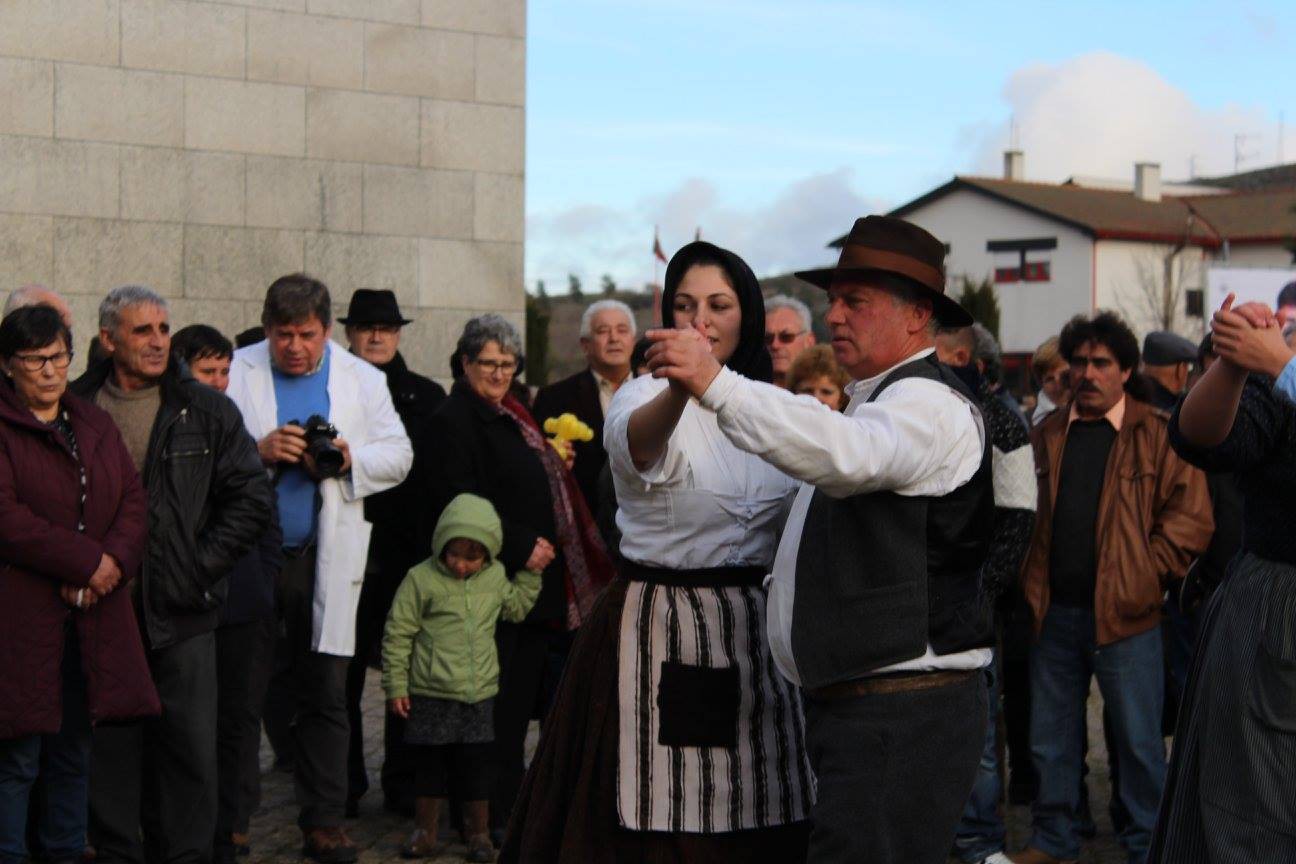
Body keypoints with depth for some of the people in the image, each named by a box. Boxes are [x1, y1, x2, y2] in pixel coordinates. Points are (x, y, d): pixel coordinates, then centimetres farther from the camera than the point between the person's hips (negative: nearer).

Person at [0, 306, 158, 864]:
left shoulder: (96, 426, 18)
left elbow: (134, 501, 10)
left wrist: (115, 562, -10)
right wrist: (87, 562, -15)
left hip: (93, 618, 6)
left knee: (74, 752, 11)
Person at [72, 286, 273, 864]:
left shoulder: (207, 411, 3)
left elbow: (251, 498, 3)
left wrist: (199, 567, -4)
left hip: (182, 614, 0)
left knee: (191, 747, 1)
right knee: (109, 746, 6)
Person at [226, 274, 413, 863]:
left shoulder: (363, 381, 9)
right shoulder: (235, 374, 3)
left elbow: (398, 455, 8)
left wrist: (349, 460, -11)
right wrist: (259, 452, -17)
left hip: (324, 560, 1)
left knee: (326, 692, 2)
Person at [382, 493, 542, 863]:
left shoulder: (496, 576, 4)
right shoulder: (421, 579, -10)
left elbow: (516, 607, 24)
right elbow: (398, 634, -6)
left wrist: (530, 573, 12)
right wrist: (395, 686, -6)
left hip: (479, 694, 3)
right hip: (430, 695, -3)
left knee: (476, 764, 7)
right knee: (429, 764, 6)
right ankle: (426, 834, 18)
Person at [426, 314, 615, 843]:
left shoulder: (508, 415, 19)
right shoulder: (455, 418, -10)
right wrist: (521, 547, -18)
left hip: (533, 574, 9)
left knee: (522, 697, 11)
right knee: (495, 702, -6)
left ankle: (509, 803, 19)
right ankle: (488, 817, 0)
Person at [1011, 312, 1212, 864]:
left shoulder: (1157, 436, -2)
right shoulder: (1047, 436, 12)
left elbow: (1190, 517, -5)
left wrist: (1146, 575, -8)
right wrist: (1031, 583, 7)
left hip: (1124, 616, -4)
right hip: (1054, 613, 5)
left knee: (1139, 742, 2)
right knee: (1050, 739, 13)